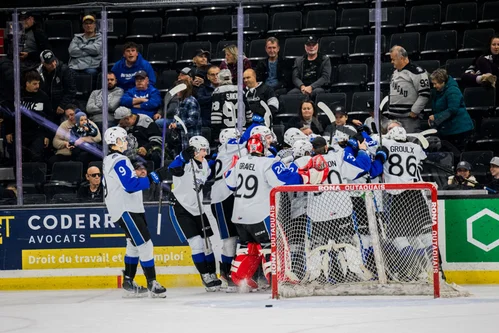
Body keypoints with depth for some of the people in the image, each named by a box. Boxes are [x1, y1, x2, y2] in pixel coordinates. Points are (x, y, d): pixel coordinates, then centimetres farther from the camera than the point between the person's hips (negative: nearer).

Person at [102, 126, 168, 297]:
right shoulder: (119, 161, -17)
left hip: (129, 208, 11)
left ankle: (128, 282, 22)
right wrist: (154, 177, -24)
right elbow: (130, 185, -26)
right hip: (125, 210, -11)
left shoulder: (109, 160, 16)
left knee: (134, 245, 17)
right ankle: (152, 284, -14)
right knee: (144, 244, -13)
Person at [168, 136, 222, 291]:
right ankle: (206, 277, -3)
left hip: (197, 209, 7)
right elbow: (173, 169, -39)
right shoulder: (184, 161, -17)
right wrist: (184, 156, -50)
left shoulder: (204, 164, 6)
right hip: (180, 208, -7)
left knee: (206, 243, 9)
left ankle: (212, 275, 20)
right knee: (196, 243, -12)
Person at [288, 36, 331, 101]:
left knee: (317, 92, -40)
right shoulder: (299, 61, 24)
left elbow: (325, 77, 2)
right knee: (290, 94, -32)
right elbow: (295, 77, 12)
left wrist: (311, 87, -13)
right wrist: (302, 86, -12)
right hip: (302, 87, 2)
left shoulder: (325, 60, 15)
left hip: (318, 87, -2)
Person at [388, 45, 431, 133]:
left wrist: (414, 111, -14)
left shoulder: (417, 72, -9)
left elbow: (424, 94, -14)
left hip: (409, 117, -9)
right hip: (395, 117, 9)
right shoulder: (396, 72, 20)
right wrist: (390, 110, 22)